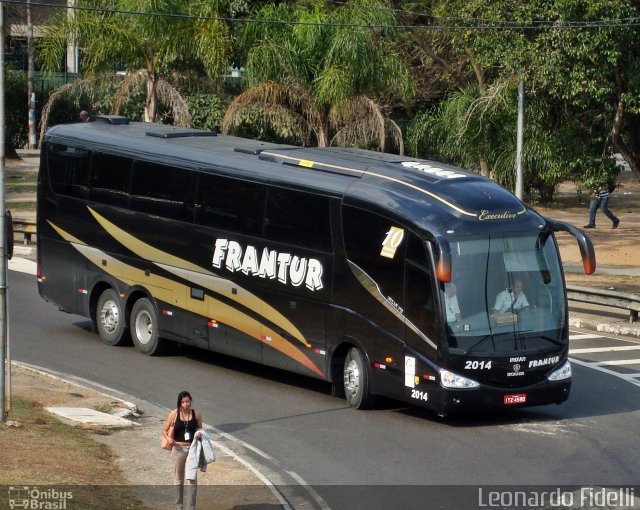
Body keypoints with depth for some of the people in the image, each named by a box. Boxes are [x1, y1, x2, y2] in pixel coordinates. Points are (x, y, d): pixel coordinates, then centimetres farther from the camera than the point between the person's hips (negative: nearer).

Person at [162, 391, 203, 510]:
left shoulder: (196, 414, -2)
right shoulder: (174, 414, -5)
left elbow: (200, 429, 11)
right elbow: (164, 430, 1)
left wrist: (199, 434, -12)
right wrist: (168, 438, -20)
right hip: (178, 449, 0)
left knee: (192, 479, -4)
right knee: (178, 479, 11)